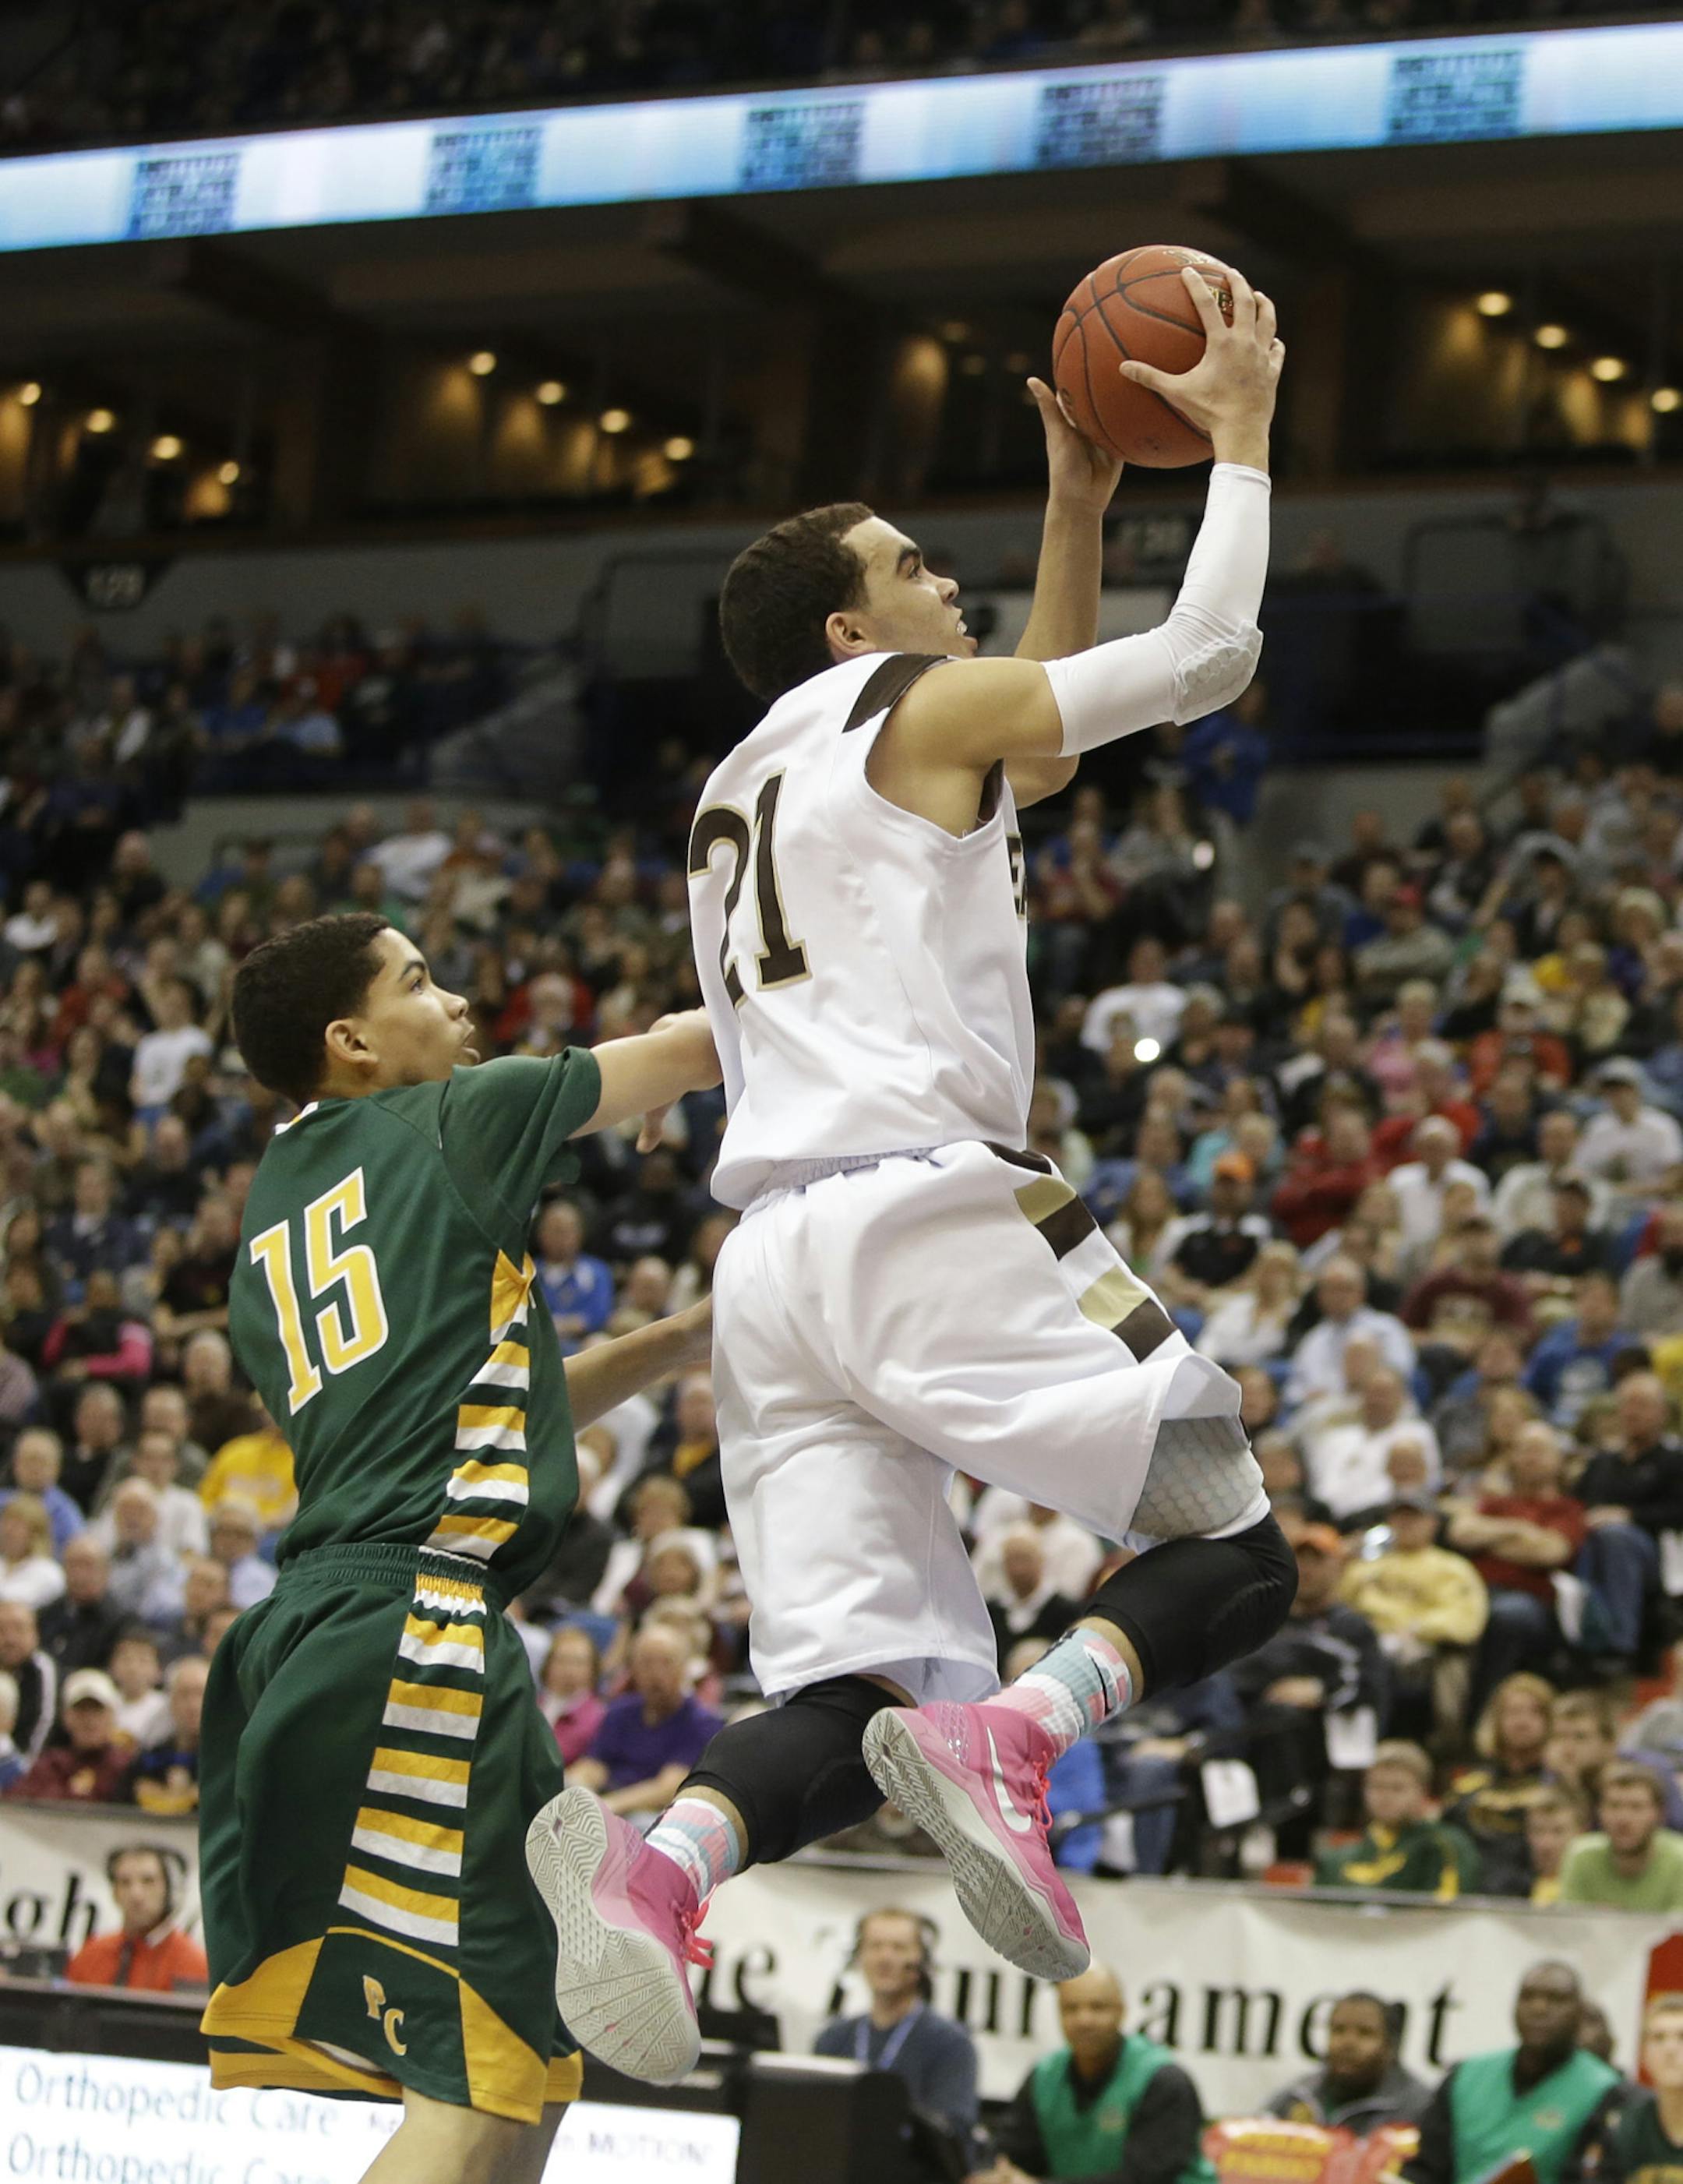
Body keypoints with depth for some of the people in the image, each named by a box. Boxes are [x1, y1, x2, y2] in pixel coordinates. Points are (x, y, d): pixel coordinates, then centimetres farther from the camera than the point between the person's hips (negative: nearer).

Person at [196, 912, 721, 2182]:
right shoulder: (450, 1120, 5)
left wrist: (685, 1343, 31)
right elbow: (694, 1048, 14)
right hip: (416, 1629, -9)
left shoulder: (268, 1232, 25)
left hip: (312, 1636, 9)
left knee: (531, 2075, 12)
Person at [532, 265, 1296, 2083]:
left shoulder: (733, 795, 30)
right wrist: (1236, 435, 20)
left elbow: (1038, 743, 42)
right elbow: (1208, 653, 8)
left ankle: (660, 1868, -29)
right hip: (926, 1213, -7)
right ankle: (1008, 1742, -25)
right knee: (1235, 1553, 2)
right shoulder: (917, 704, 7)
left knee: (860, 1693, 1)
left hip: (770, 1260, 7)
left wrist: (1078, 511, 39)